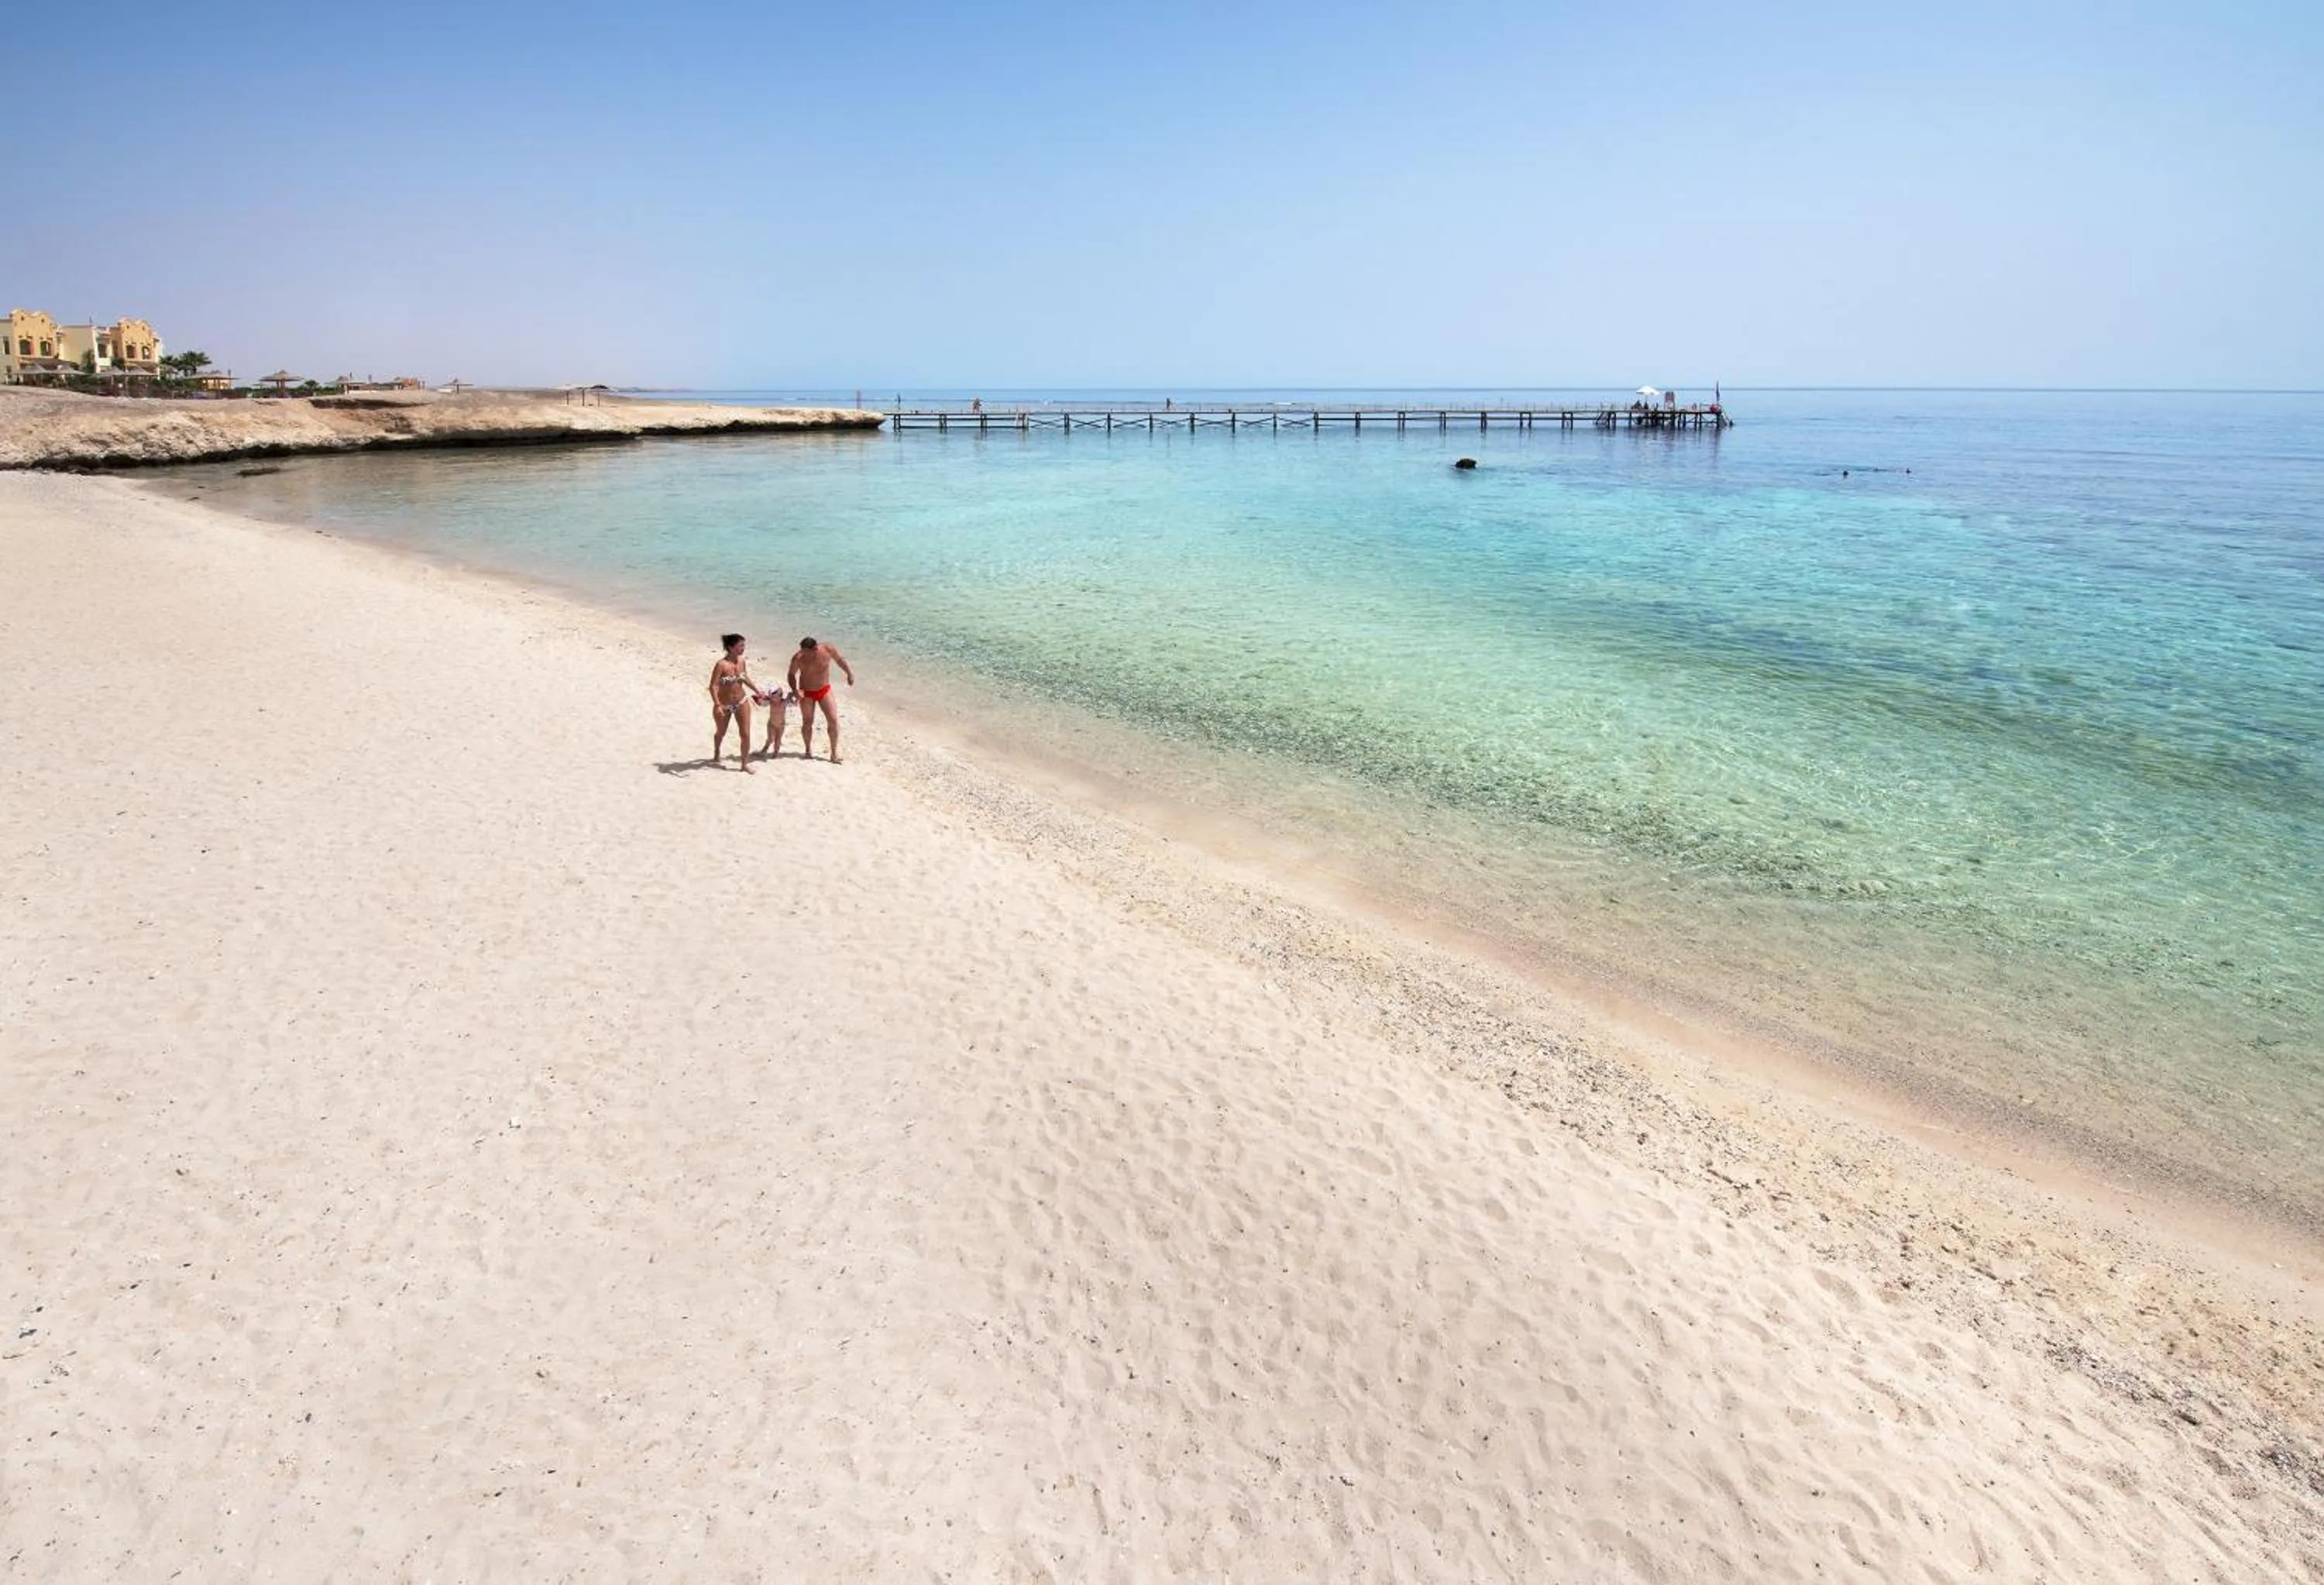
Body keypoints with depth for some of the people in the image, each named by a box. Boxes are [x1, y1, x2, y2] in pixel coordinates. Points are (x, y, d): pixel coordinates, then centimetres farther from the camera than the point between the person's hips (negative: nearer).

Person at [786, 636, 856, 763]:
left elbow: (840, 659, 2)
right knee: (807, 723, 8)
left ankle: (834, 753, 3)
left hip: (824, 690, 1)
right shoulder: (798, 658, -22)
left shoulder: (828, 650, -20)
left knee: (833, 720, -6)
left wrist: (850, 673, -4)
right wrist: (795, 690, -21)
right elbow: (791, 675, -6)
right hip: (806, 693, -1)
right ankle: (808, 750, 29)